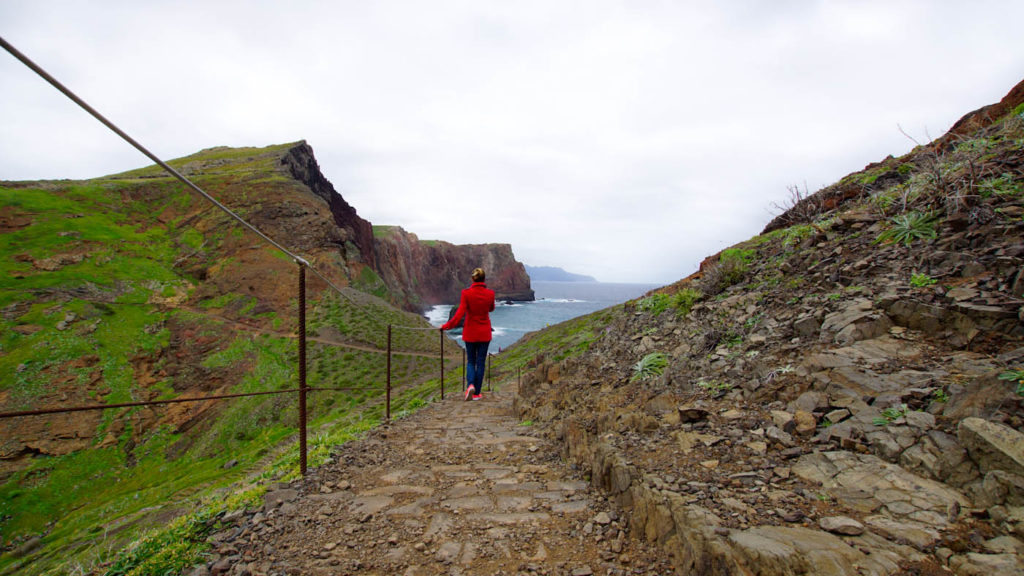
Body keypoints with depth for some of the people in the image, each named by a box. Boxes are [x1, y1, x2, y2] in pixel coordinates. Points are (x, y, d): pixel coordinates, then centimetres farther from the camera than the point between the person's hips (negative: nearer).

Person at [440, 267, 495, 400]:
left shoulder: (466, 293, -13)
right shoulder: (490, 293, -7)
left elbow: (459, 314, -16)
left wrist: (447, 325, -5)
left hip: (470, 332, -1)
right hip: (484, 333, 1)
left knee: (470, 361, 15)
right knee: (480, 362, 9)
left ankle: (470, 385, -9)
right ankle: (477, 393, 13)